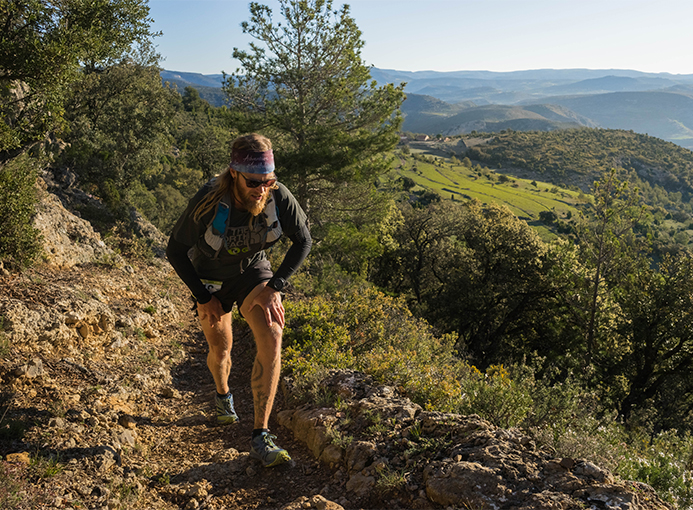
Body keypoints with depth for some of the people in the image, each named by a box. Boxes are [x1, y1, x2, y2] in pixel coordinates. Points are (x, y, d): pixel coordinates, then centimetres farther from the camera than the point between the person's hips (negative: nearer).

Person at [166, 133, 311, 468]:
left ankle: (260, 436, -15)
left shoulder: (279, 197, -28)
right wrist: (204, 298, -16)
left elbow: (303, 241, -11)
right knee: (221, 349, 11)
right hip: (210, 276, -1)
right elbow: (176, 250, -18)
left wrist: (274, 287, -18)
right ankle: (223, 396, 50)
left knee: (272, 337, -22)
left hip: (252, 270, 1)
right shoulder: (209, 201, -33)